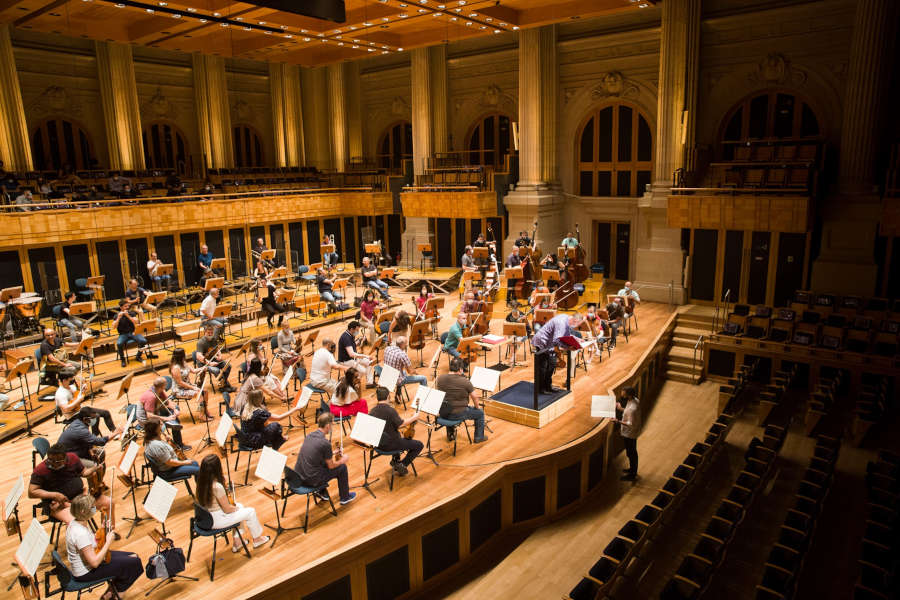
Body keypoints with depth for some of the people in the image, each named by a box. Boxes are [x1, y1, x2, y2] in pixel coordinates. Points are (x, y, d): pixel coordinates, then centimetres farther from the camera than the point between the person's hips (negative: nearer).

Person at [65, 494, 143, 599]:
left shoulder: (76, 521, -5)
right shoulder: (80, 533, -34)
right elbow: (95, 562, -30)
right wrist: (108, 542, -21)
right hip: (86, 573, -9)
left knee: (132, 556, 12)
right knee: (135, 562, -8)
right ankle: (118, 589, 19)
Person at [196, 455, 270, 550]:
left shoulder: (201, 481, -5)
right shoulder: (217, 486, -31)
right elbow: (227, 509, -16)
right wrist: (237, 508, 1)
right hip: (215, 521, -8)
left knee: (239, 506, 26)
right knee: (251, 511, 5)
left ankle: (237, 542, 32)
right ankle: (257, 539, 28)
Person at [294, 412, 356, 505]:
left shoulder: (310, 435, 3)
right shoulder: (325, 443, -20)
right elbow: (331, 466, -6)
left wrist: (331, 454, 25)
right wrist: (342, 460, 12)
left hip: (298, 477, 8)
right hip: (311, 481, -7)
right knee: (342, 467, 10)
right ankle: (345, 497, 28)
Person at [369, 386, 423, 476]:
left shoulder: (373, 411, -2)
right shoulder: (390, 410, -24)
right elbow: (401, 424, -21)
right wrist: (414, 418, -6)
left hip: (378, 443, 8)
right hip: (389, 445, -8)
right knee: (419, 445, 5)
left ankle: (395, 460, 37)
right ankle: (402, 465, 4)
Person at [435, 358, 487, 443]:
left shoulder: (439, 379, -6)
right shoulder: (465, 381, -19)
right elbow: (475, 398, -7)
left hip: (442, 413, 5)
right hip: (458, 414, -5)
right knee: (480, 413, 19)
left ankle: (450, 434, 49)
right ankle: (478, 437, 33)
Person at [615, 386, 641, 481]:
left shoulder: (632, 408, -35)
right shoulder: (635, 400, -6)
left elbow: (631, 424, -29)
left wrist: (619, 421, -29)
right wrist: (621, 409, 7)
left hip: (629, 434, -9)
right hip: (633, 432, 9)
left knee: (631, 453, 8)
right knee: (633, 452, 25)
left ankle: (632, 475, 25)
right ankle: (633, 469, 44)